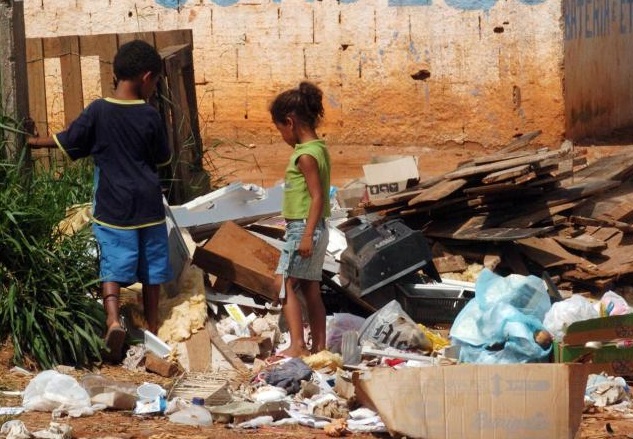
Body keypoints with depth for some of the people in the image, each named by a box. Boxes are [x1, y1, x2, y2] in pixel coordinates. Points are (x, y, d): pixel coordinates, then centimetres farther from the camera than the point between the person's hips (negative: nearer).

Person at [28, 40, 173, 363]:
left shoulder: (98, 111, -8)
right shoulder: (150, 116, -7)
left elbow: (67, 142, 3)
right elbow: (163, 158, 5)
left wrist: (37, 142, 20)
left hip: (113, 207, -1)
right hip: (148, 206, 1)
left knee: (113, 264, -3)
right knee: (151, 266, 13)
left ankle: (113, 319, -25)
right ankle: (152, 325, 24)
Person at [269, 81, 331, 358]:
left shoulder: (306, 155, -17)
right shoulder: (318, 149, 12)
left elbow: (317, 197, -21)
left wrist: (307, 236, -23)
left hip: (303, 228, -10)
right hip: (314, 229, 10)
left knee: (284, 282, -11)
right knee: (311, 289, 11)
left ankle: (297, 345, -17)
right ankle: (319, 347, 14)